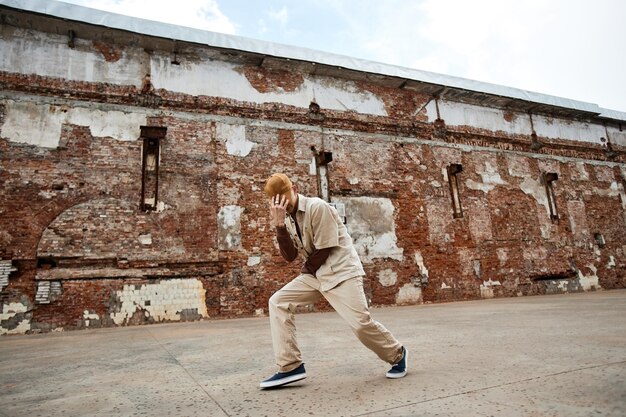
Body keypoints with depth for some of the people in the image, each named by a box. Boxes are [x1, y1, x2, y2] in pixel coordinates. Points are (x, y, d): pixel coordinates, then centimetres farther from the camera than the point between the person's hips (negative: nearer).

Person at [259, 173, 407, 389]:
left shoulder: (317, 207, -16)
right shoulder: (287, 217, 6)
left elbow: (325, 249, -16)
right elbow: (289, 256, -5)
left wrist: (306, 268, -1)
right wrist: (279, 226, -17)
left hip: (341, 271, -7)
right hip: (315, 273, 7)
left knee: (360, 323, -14)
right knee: (278, 302, -5)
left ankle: (397, 354, 17)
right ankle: (290, 367, -1)